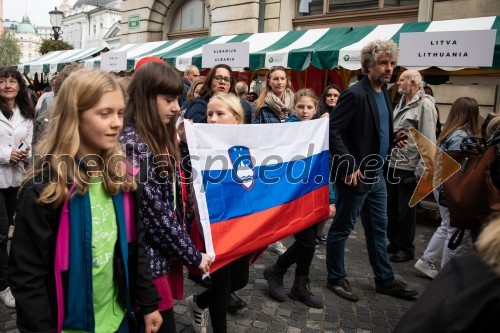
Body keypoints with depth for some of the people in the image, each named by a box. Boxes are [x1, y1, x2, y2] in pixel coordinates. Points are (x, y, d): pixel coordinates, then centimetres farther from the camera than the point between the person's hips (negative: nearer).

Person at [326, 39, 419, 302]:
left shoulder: (384, 93, 9)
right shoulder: (355, 94, -17)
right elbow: (332, 131, -21)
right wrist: (350, 166, -23)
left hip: (376, 175, 9)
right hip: (355, 176, -9)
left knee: (378, 228, 18)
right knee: (342, 228, 7)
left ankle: (385, 280, 32)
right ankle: (336, 278, 24)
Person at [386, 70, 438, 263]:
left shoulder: (425, 105, -11)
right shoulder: (401, 103, 14)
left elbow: (428, 142, -16)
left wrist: (421, 171, -18)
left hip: (409, 169, -8)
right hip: (392, 165, 8)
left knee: (406, 211, 5)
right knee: (391, 208, 16)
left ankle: (406, 249, 20)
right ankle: (394, 243, 32)